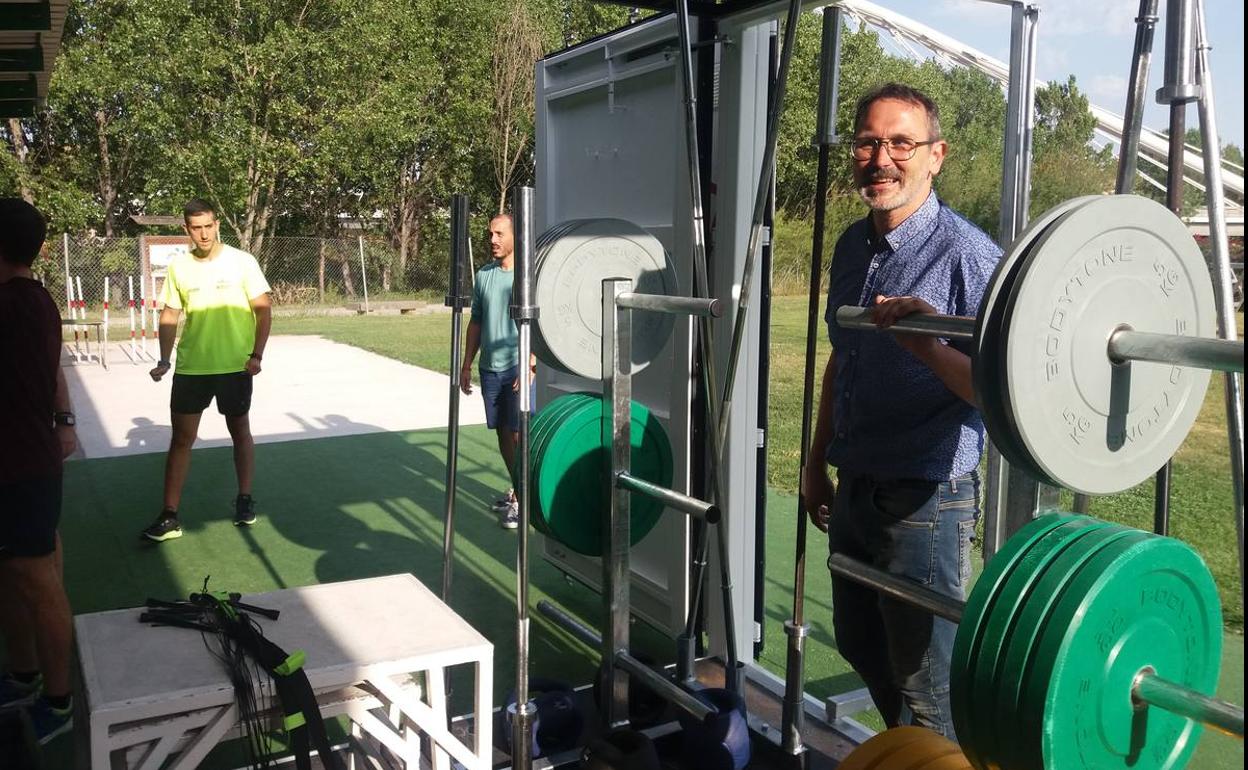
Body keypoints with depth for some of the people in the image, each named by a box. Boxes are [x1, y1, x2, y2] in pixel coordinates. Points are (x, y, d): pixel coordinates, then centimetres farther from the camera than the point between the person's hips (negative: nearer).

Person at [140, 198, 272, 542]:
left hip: (235, 366, -2)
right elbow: (170, 316, 9)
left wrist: (256, 354, -13)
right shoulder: (178, 266, 3)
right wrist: (165, 360, -1)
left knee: (240, 432, 11)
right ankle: (170, 516, 7)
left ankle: (245, 500, 27)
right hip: (190, 367, 3)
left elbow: (263, 309, -4)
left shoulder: (241, 261, -6)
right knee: (181, 438, 2)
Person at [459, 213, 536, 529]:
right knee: (502, 432, 12)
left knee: (519, 434, -5)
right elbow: (476, 322, 16)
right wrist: (466, 364, 14)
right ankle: (518, 489, 26)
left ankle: (522, 500, 3)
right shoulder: (483, 275, 10)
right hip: (490, 368, 6)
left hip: (518, 367, -6)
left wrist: (529, 365, -20)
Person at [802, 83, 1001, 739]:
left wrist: (929, 346, -37)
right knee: (861, 648, 23)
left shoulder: (967, 254, -17)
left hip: (924, 502, -8)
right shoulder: (852, 246, 7)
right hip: (854, 489, 8)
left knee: (924, 684, 4)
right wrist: (817, 460, 20)